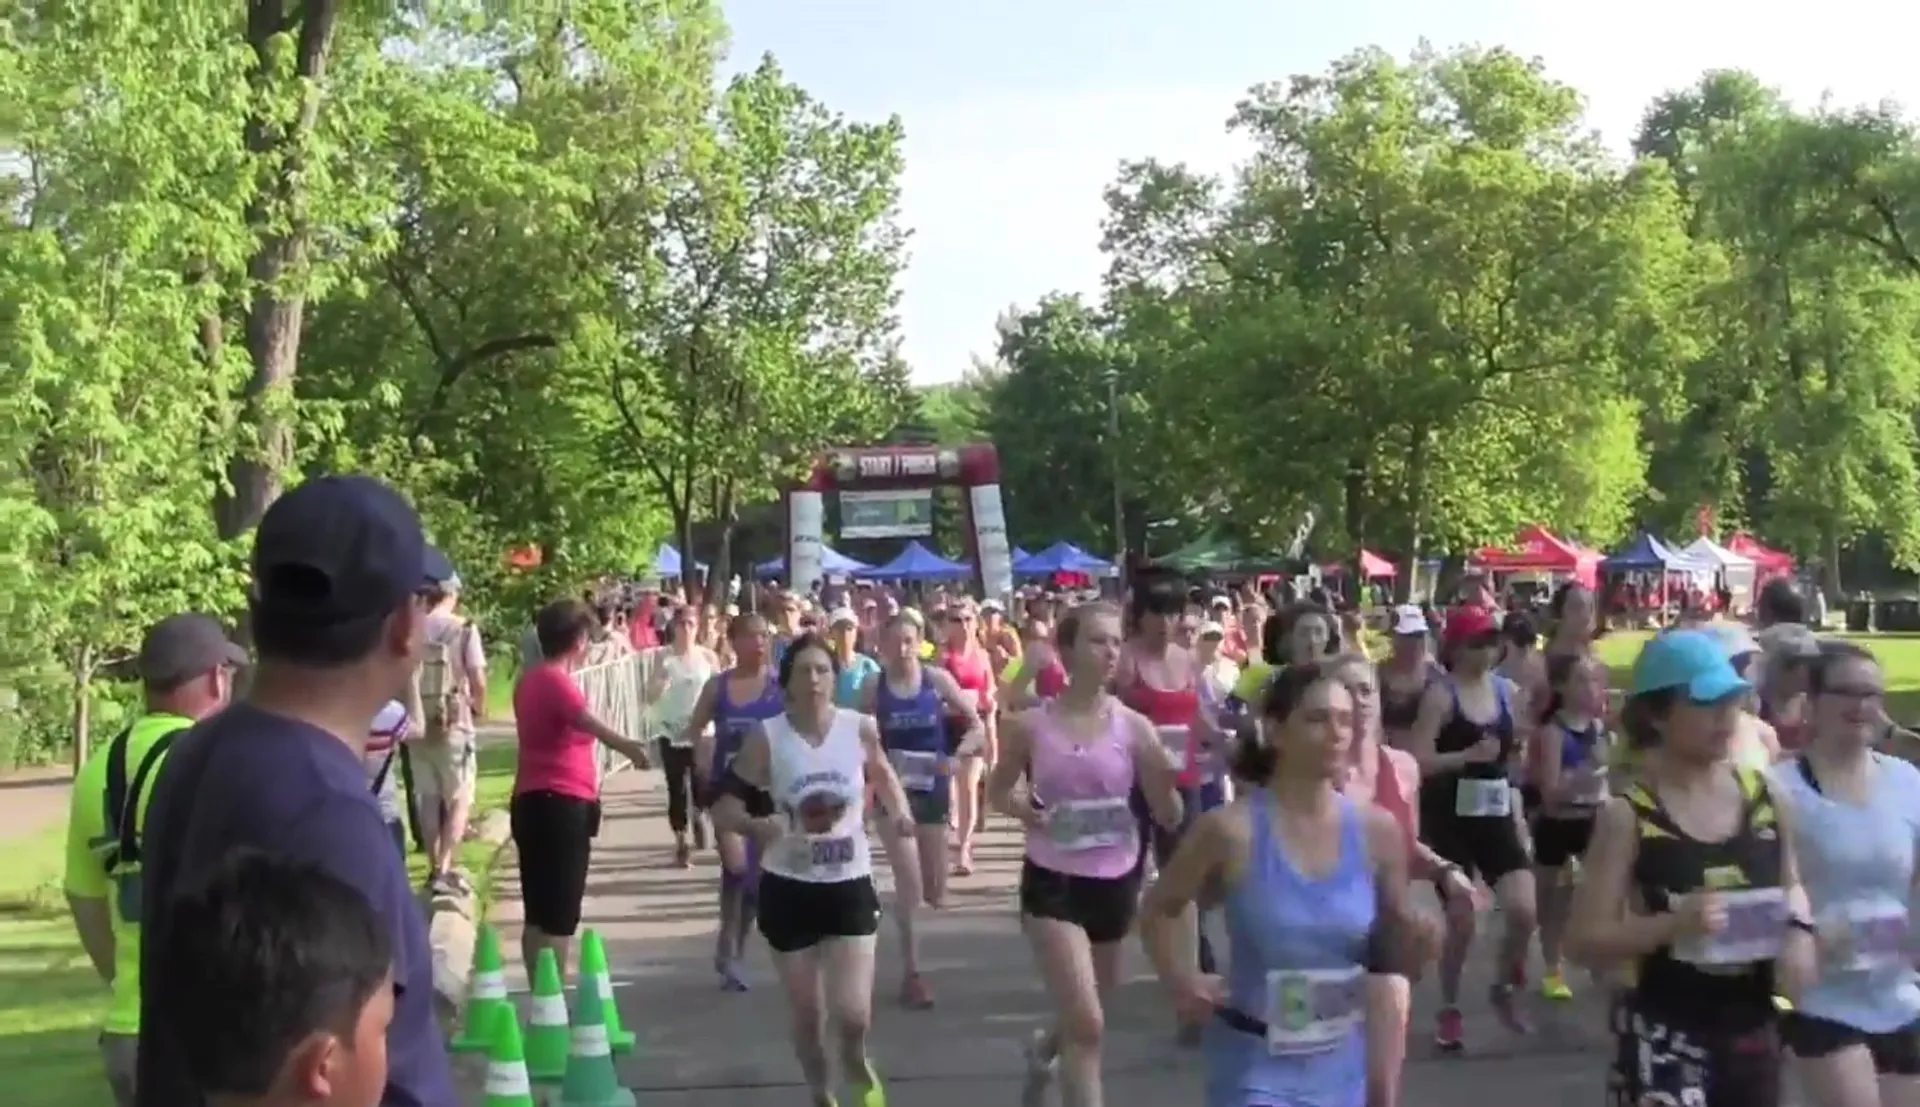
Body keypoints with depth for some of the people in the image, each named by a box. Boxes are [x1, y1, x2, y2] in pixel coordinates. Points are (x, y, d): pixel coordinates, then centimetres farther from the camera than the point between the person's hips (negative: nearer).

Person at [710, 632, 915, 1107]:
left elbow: (881, 773, 15)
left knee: (853, 1015, -10)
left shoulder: (860, 729, -6)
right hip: (788, 887, 0)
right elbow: (725, 808, -9)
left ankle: (857, 1062, 25)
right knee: (807, 1017, 9)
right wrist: (756, 825, -29)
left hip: (850, 884, 0)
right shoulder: (765, 739, -11)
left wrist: (900, 811, -2)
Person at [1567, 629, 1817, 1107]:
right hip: (1665, 1037, -5)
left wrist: (1798, 931, -3)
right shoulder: (1629, 816, -11)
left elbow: (1792, 886, 18)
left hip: (1753, 1031, 5)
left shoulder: (1764, 796, 2)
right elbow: (1584, 942, -12)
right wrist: (1674, 924, -25)